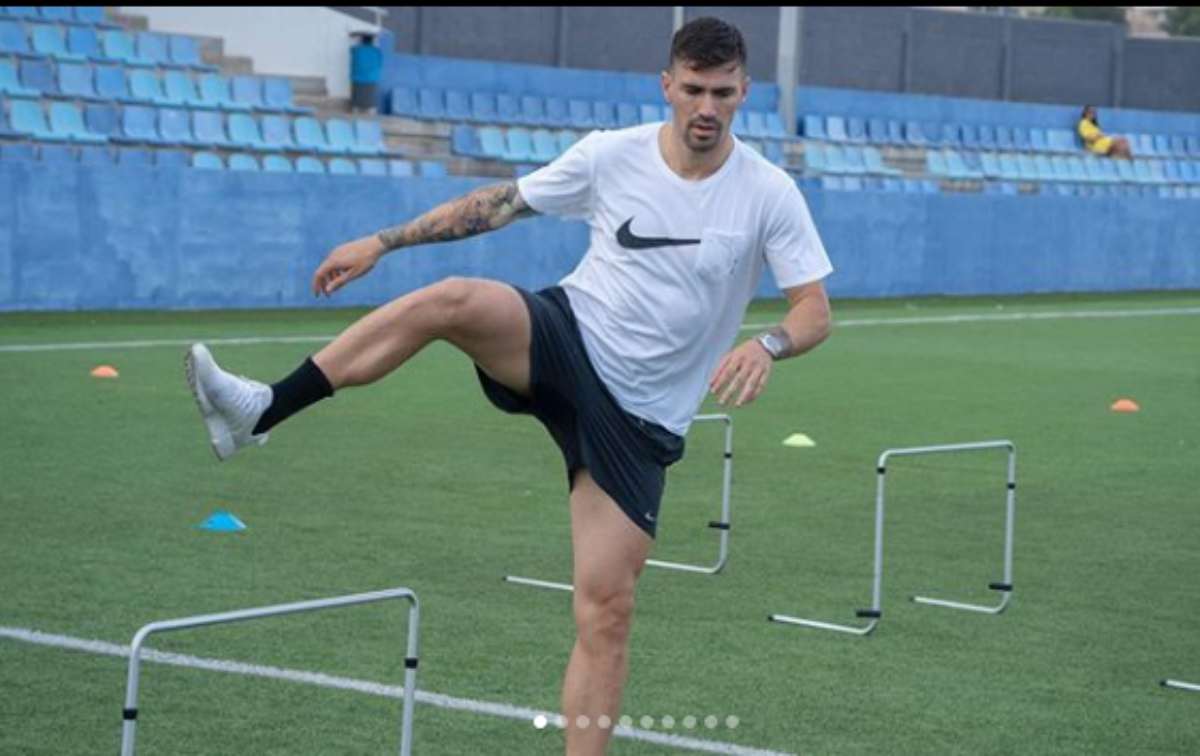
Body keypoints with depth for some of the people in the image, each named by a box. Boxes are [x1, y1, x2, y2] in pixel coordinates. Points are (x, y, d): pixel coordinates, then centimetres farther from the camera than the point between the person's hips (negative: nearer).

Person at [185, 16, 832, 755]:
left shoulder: (769, 193, -7)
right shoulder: (611, 155, -2)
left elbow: (815, 309, -7)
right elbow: (500, 203, 9)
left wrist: (767, 346, -30)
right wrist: (383, 241, 7)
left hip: (638, 416, 0)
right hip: (565, 337, 1)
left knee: (607, 608, -8)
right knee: (452, 298, -30)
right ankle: (261, 412, -28)